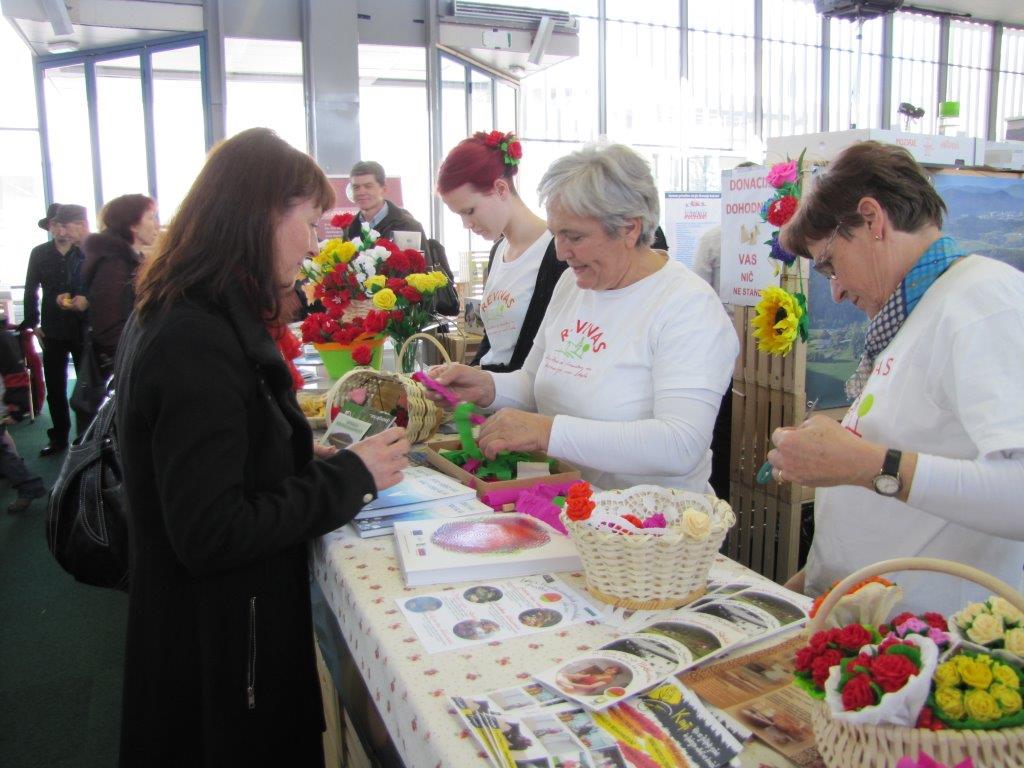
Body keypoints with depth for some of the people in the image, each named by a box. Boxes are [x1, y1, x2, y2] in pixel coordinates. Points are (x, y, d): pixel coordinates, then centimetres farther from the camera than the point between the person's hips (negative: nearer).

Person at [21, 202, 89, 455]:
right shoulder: (39, 253, 4)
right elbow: (31, 291, 9)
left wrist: (87, 301, -22)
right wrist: (32, 323, 5)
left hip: (83, 328, -3)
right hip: (53, 330, 3)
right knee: (54, 386, 9)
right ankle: (59, 436, 22)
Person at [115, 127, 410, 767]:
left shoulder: (173, 319, 5)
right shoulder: (198, 342, -26)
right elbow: (211, 535, -27)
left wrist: (309, 460, 2)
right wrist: (349, 477, -19)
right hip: (218, 651, -9)